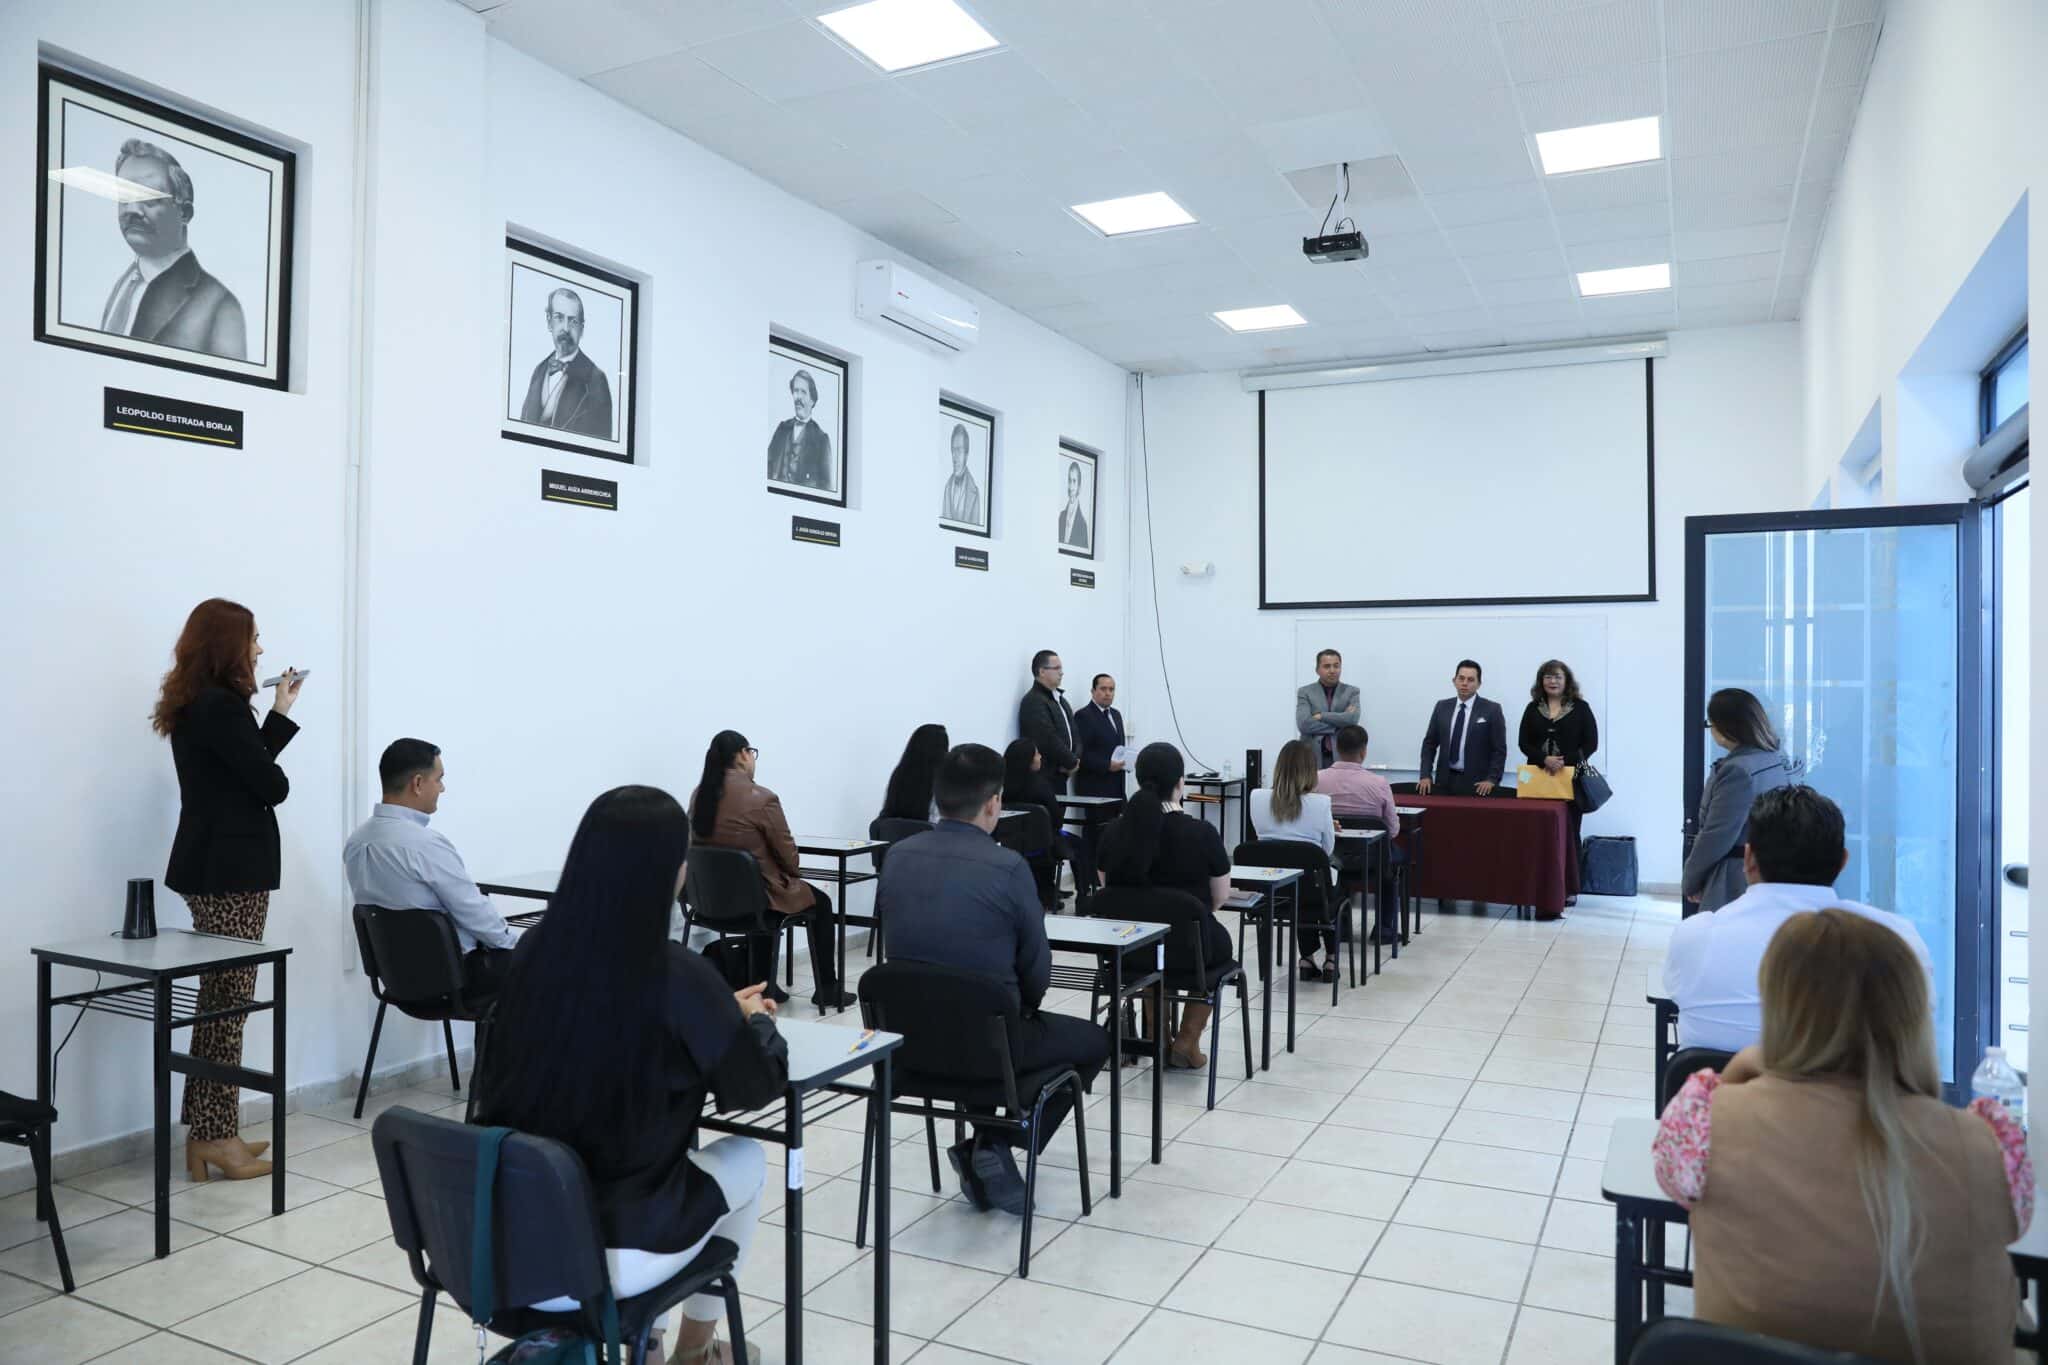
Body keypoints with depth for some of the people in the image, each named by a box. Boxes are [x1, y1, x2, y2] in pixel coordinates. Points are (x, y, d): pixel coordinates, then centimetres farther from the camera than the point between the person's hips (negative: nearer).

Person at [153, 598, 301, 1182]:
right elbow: (272, 784, -14)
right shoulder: (222, 707, -17)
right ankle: (216, 1139, 6)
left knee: (217, 999, 14)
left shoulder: (194, 706, 13)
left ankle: (205, 1134, 21)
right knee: (229, 1002, -2)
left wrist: (281, 710, 18)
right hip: (231, 869, -10)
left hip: (212, 864, 10)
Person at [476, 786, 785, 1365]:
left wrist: (720, 1011, 20)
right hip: (606, 1258, -5)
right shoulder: (676, 974, -21)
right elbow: (758, 1086, -6)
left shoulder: (535, 949, -5)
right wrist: (755, 1022, 15)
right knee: (746, 1159, 22)